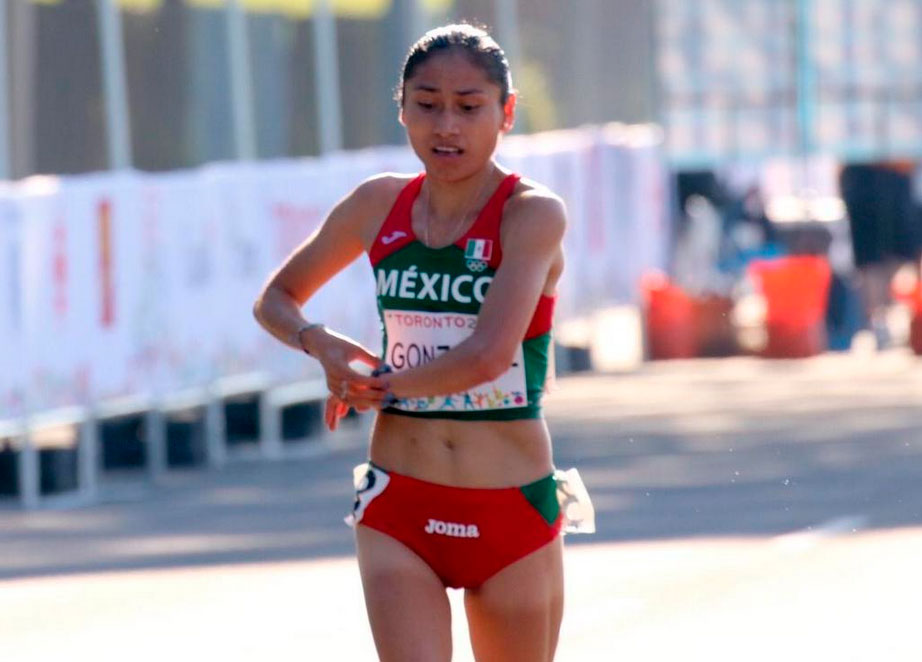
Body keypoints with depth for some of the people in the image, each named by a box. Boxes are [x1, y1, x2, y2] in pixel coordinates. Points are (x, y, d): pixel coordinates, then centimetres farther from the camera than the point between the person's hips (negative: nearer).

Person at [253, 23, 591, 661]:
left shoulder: (532, 215, -10)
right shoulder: (379, 205, 4)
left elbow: (488, 354, -23)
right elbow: (276, 297, 19)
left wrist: (375, 387, -10)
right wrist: (320, 343, -3)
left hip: (511, 512, -2)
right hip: (400, 511, 2)